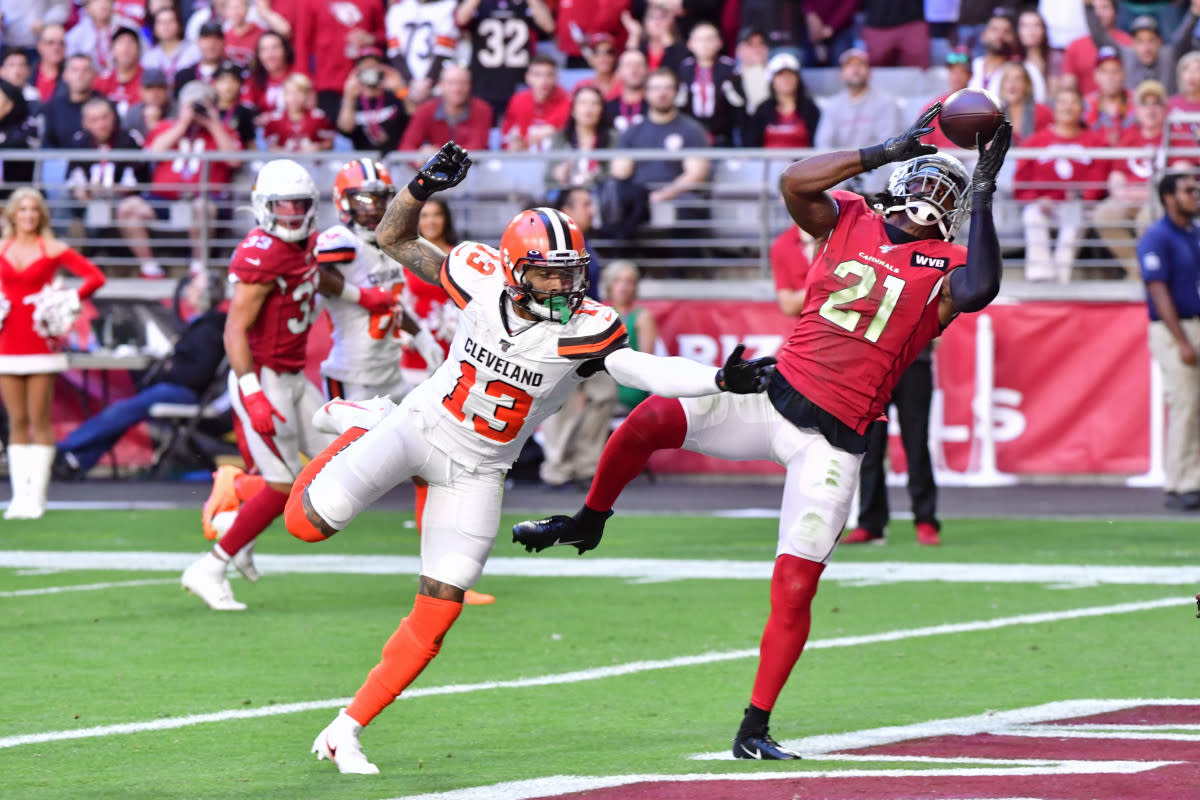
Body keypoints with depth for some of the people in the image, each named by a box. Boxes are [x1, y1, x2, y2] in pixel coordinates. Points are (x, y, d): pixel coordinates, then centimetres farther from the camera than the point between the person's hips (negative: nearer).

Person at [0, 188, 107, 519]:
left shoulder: (52, 250, 0)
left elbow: (95, 277, -3)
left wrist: (68, 302, -9)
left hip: (41, 342, -3)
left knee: (39, 421, -4)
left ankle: (36, 497, -3)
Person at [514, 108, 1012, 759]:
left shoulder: (944, 267, 1)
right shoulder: (847, 220, 8)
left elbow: (979, 289, -23)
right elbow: (794, 181, -10)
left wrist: (983, 194, -20)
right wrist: (887, 151, -13)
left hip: (832, 439, -2)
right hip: (773, 398, 2)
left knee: (795, 585, -6)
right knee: (651, 418, -19)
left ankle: (755, 728, 5)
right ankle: (587, 523, 7)